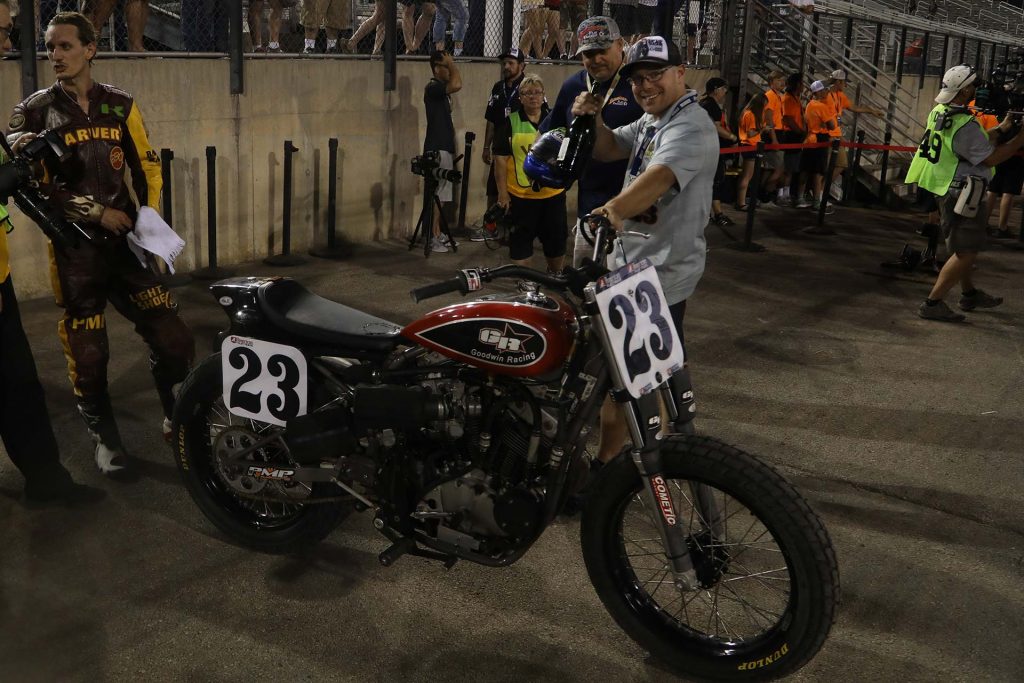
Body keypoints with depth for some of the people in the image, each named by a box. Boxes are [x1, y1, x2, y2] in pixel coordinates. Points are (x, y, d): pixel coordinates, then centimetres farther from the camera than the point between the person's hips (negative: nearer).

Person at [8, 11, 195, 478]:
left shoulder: (119, 105, 9)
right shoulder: (33, 112, 1)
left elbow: (147, 167, 14)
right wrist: (97, 212, -14)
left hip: (128, 240, 2)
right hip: (75, 248, -2)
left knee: (173, 338, -1)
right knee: (88, 355, 3)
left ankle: (176, 413, 25)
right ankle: (104, 436, 24)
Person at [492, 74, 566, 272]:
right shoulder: (509, 123, -2)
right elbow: (501, 159, -4)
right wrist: (502, 193, -8)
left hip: (553, 193, 3)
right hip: (520, 195, -3)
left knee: (557, 241, 13)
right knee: (520, 242, 4)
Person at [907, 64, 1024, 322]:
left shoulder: (940, 113, 4)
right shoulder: (965, 125, -25)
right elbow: (990, 158, -18)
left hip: (946, 191, 10)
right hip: (960, 194, -10)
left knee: (963, 249, 23)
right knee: (966, 252, -4)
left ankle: (970, 294, 37)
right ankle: (932, 304, -3)